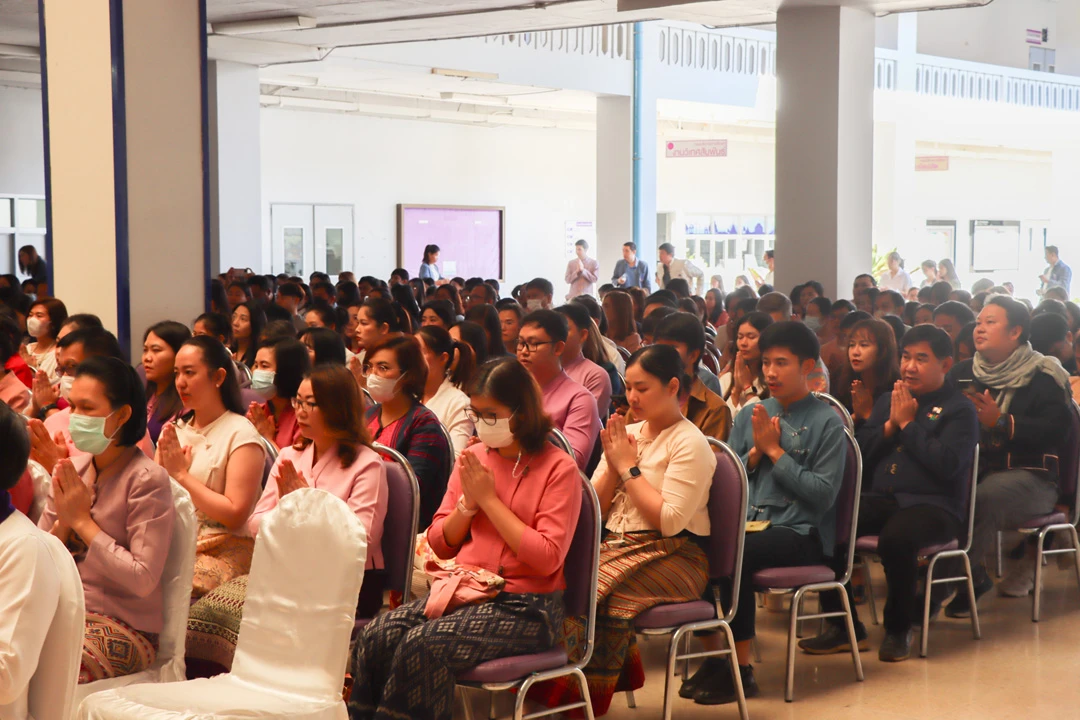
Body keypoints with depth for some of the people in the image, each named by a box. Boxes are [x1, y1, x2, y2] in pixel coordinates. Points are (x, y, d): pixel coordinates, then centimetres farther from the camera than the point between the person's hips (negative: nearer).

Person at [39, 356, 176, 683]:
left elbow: (143, 579, -18)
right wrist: (63, 523, -8)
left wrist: (82, 521, -12)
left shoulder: (147, 480, -11)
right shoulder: (70, 471, 8)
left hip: (125, 627, -6)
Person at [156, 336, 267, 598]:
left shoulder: (241, 434, -4)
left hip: (223, 553, -5)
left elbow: (235, 515, -13)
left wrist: (181, 475, -9)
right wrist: (162, 466, -4)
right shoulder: (175, 429, 17)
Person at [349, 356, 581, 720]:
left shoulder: (558, 469, -5)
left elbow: (547, 558, -15)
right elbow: (440, 544, 16)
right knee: (377, 635, -20)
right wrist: (467, 503, -4)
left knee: (423, 644, -29)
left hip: (525, 608, -6)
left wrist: (489, 499, -11)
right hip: (464, 591, 6)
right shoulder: (473, 458, 12)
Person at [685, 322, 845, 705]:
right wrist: (755, 452, -4)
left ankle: (742, 669, -19)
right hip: (746, 523, 5)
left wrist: (775, 450, -11)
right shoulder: (749, 414, 14)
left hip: (801, 532, -5)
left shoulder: (826, 422, -2)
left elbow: (824, 494, -11)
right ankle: (713, 655, -10)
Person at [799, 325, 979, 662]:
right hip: (879, 499, 6)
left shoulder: (959, 409, 3)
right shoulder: (887, 400, 21)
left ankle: (898, 629, -13)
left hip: (933, 505, -6)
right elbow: (860, 452, 15)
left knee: (895, 538, -38)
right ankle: (843, 627, -8)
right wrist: (889, 425, 0)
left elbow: (947, 464, -14)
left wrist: (907, 424, -7)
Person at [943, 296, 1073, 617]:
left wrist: (1001, 422, -21)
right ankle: (973, 577, -15)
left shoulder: (1042, 378, 0)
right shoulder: (962, 374, 17)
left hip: (1027, 474, -5)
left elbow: (1055, 433, -13)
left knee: (983, 498, -38)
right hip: (971, 468, 5)